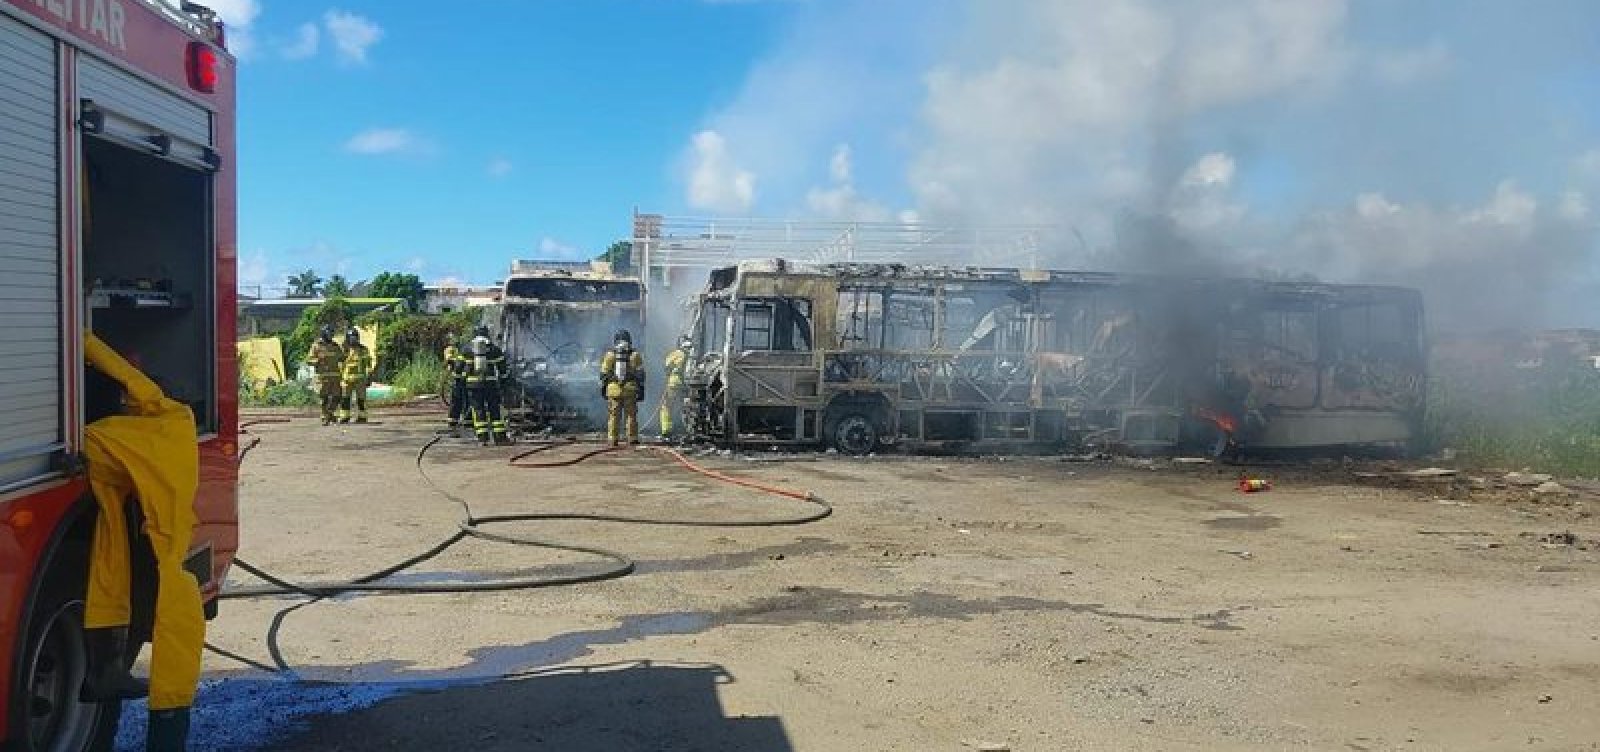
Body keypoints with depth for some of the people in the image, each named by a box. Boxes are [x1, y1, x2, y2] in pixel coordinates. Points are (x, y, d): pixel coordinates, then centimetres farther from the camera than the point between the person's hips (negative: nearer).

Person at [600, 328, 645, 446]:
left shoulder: (610, 354, 4)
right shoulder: (635, 355, 4)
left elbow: (604, 374, 5)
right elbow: (640, 374, 2)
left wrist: (603, 387, 12)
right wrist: (641, 389, 6)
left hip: (613, 389, 0)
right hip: (630, 389, 0)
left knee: (614, 416, 5)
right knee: (631, 415, 4)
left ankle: (613, 439, 3)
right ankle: (632, 439, 2)